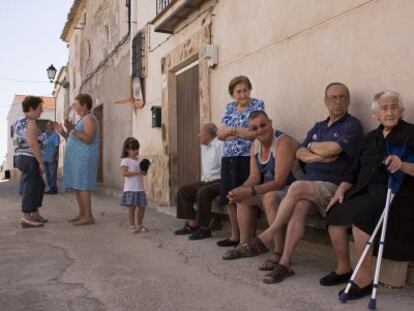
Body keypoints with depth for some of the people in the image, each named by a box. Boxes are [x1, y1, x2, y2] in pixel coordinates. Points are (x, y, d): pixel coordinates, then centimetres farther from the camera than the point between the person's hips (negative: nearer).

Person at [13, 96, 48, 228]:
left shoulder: (19, 121, 15)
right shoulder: (31, 123, -14)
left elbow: (18, 143, 18)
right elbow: (33, 144, -21)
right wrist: (41, 162, -17)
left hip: (20, 157, 10)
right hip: (30, 159, -10)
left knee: (39, 185, 17)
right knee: (31, 187, -3)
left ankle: (35, 213, 23)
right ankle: (27, 218, 1)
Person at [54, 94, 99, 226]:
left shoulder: (89, 118, -10)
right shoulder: (82, 120, 21)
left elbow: (88, 139, -23)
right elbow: (74, 140, 21)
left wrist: (72, 130, -27)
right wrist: (62, 132, 9)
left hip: (84, 159, -10)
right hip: (77, 159, 10)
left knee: (82, 187, -12)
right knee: (77, 187, 9)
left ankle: (88, 217, -10)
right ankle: (82, 214, 14)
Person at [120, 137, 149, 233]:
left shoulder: (139, 161, 13)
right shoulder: (125, 161, -6)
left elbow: (144, 173, 15)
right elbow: (124, 173, -17)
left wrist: (144, 171, -8)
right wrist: (137, 172, -21)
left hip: (140, 189, 6)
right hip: (130, 189, -6)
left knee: (142, 207, 9)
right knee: (131, 207, -4)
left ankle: (140, 225, 23)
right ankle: (132, 226, 6)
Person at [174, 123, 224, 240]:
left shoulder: (219, 145, -12)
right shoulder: (204, 147, 19)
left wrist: (223, 185, -22)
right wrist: (202, 180, 14)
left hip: (219, 182, -10)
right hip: (206, 181, 10)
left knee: (203, 192, -35)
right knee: (183, 191, 2)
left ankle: (204, 228, -24)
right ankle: (192, 224, -1)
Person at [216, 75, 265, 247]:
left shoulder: (258, 105, -1)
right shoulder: (229, 107, 15)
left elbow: (254, 133, -13)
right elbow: (220, 134, 5)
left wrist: (231, 129, -7)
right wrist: (242, 132, -10)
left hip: (247, 158, -5)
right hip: (229, 159, 6)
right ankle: (235, 236, 19)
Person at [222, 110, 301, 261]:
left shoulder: (284, 142, -23)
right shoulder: (255, 146, 4)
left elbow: (279, 182, -28)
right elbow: (254, 177, 3)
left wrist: (250, 191, -33)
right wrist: (240, 190, -17)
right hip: (271, 189, 9)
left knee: (269, 197, -35)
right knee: (243, 197, 9)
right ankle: (245, 245, 14)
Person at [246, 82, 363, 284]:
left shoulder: (352, 125, 0)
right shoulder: (317, 128, 21)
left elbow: (333, 148, -17)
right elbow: (299, 153, 11)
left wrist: (312, 147, 3)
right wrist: (317, 156, -9)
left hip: (333, 186, -5)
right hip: (309, 183, 5)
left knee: (297, 187, -30)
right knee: (299, 206, -26)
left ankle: (268, 237, -19)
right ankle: (285, 263, -26)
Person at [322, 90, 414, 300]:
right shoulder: (371, 137, 21)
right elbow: (355, 168, 15)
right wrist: (341, 190, 1)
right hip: (365, 190, 6)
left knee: (359, 214, -33)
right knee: (335, 213, -20)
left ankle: (365, 278, -22)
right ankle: (343, 268, -1)